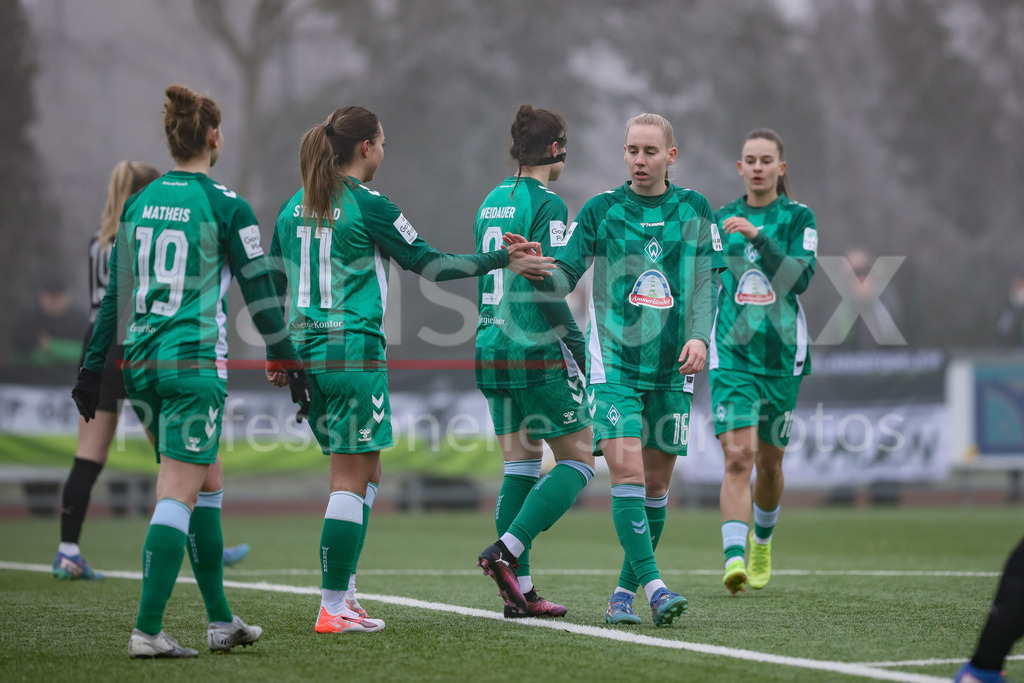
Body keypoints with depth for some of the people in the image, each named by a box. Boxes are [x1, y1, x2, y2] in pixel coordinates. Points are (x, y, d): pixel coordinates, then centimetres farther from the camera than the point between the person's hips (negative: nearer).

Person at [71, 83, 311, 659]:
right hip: (195, 362, -6)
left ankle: (222, 622, 21)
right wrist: (292, 367, 2)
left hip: (142, 361, 6)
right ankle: (148, 630, -13)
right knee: (179, 495, -6)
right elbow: (260, 293, -5)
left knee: (209, 484, 17)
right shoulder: (226, 206, -7)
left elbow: (115, 293, 12)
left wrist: (94, 367, 18)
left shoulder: (139, 203, 9)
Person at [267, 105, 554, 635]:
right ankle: (333, 608, -6)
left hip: (304, 350, 7)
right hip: (353, 351, -7)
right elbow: (428, 264, -4)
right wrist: (502, 261, 3)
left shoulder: (294, 208, 12)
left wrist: (275, 353, 25)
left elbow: (273, 285, 16)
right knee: (351, 478, -4)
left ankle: (344, 590, 12)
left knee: (365, 471, 17)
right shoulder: (367, 204, -8)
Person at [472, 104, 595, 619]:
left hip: (491, 348, 8)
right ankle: (508, 549, -14)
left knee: (521, 463, 11)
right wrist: (577, 344, -10)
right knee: (577, 459, 1)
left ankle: (519, 590, 7)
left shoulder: (491, 202, 13)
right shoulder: (547, 205, -12)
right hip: (536, 351, -8)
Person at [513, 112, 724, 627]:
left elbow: (705, 282, 7)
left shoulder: (694, 209, 7)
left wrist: (699, 335, -8)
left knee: (656, 482, 5)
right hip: (613, 360, -2)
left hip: (671, 367, 2)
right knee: (626, 469, -17)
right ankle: (652, 585, -20)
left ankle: (625, 590, 17)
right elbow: (565, 277, -2)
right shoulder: (601, 209, 2)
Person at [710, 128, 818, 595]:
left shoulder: (798, 219, 0)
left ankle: (762, 542, 38)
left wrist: (758, 236, -23)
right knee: (737, 456, -17)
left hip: (782, 355, 0)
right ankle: (734, 559, -26)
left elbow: (800, 277, -15)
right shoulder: (720, 219, 8)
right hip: (732, 353, 0)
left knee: (769, 462, 11)